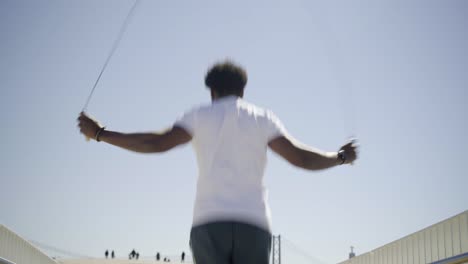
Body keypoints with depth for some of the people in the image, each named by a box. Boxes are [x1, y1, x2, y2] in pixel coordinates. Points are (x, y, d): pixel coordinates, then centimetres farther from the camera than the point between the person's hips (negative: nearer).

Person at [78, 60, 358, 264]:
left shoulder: (201, 115, 11)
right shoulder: (263, 118, 14)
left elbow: (157, 143, -2)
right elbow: (301, 157, 5)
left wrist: (99, 134, 6)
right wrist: (340, 157, 23)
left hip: (209, 223, 0)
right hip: (253, 225, 1)